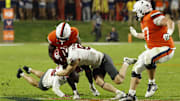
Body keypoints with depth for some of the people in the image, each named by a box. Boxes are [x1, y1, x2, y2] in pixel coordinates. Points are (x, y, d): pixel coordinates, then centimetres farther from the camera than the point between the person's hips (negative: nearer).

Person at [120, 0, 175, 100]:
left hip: (165, 48, -10)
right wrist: (136, 34, 42)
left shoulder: (153, 17, -16)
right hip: (153, 49, 10)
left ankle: (152, 84, -16)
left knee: (148, 58, -37)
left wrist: (169, 32, -44)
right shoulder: (144, 21, 13)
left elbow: (170, 22, -27)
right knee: (137, 68, 6)